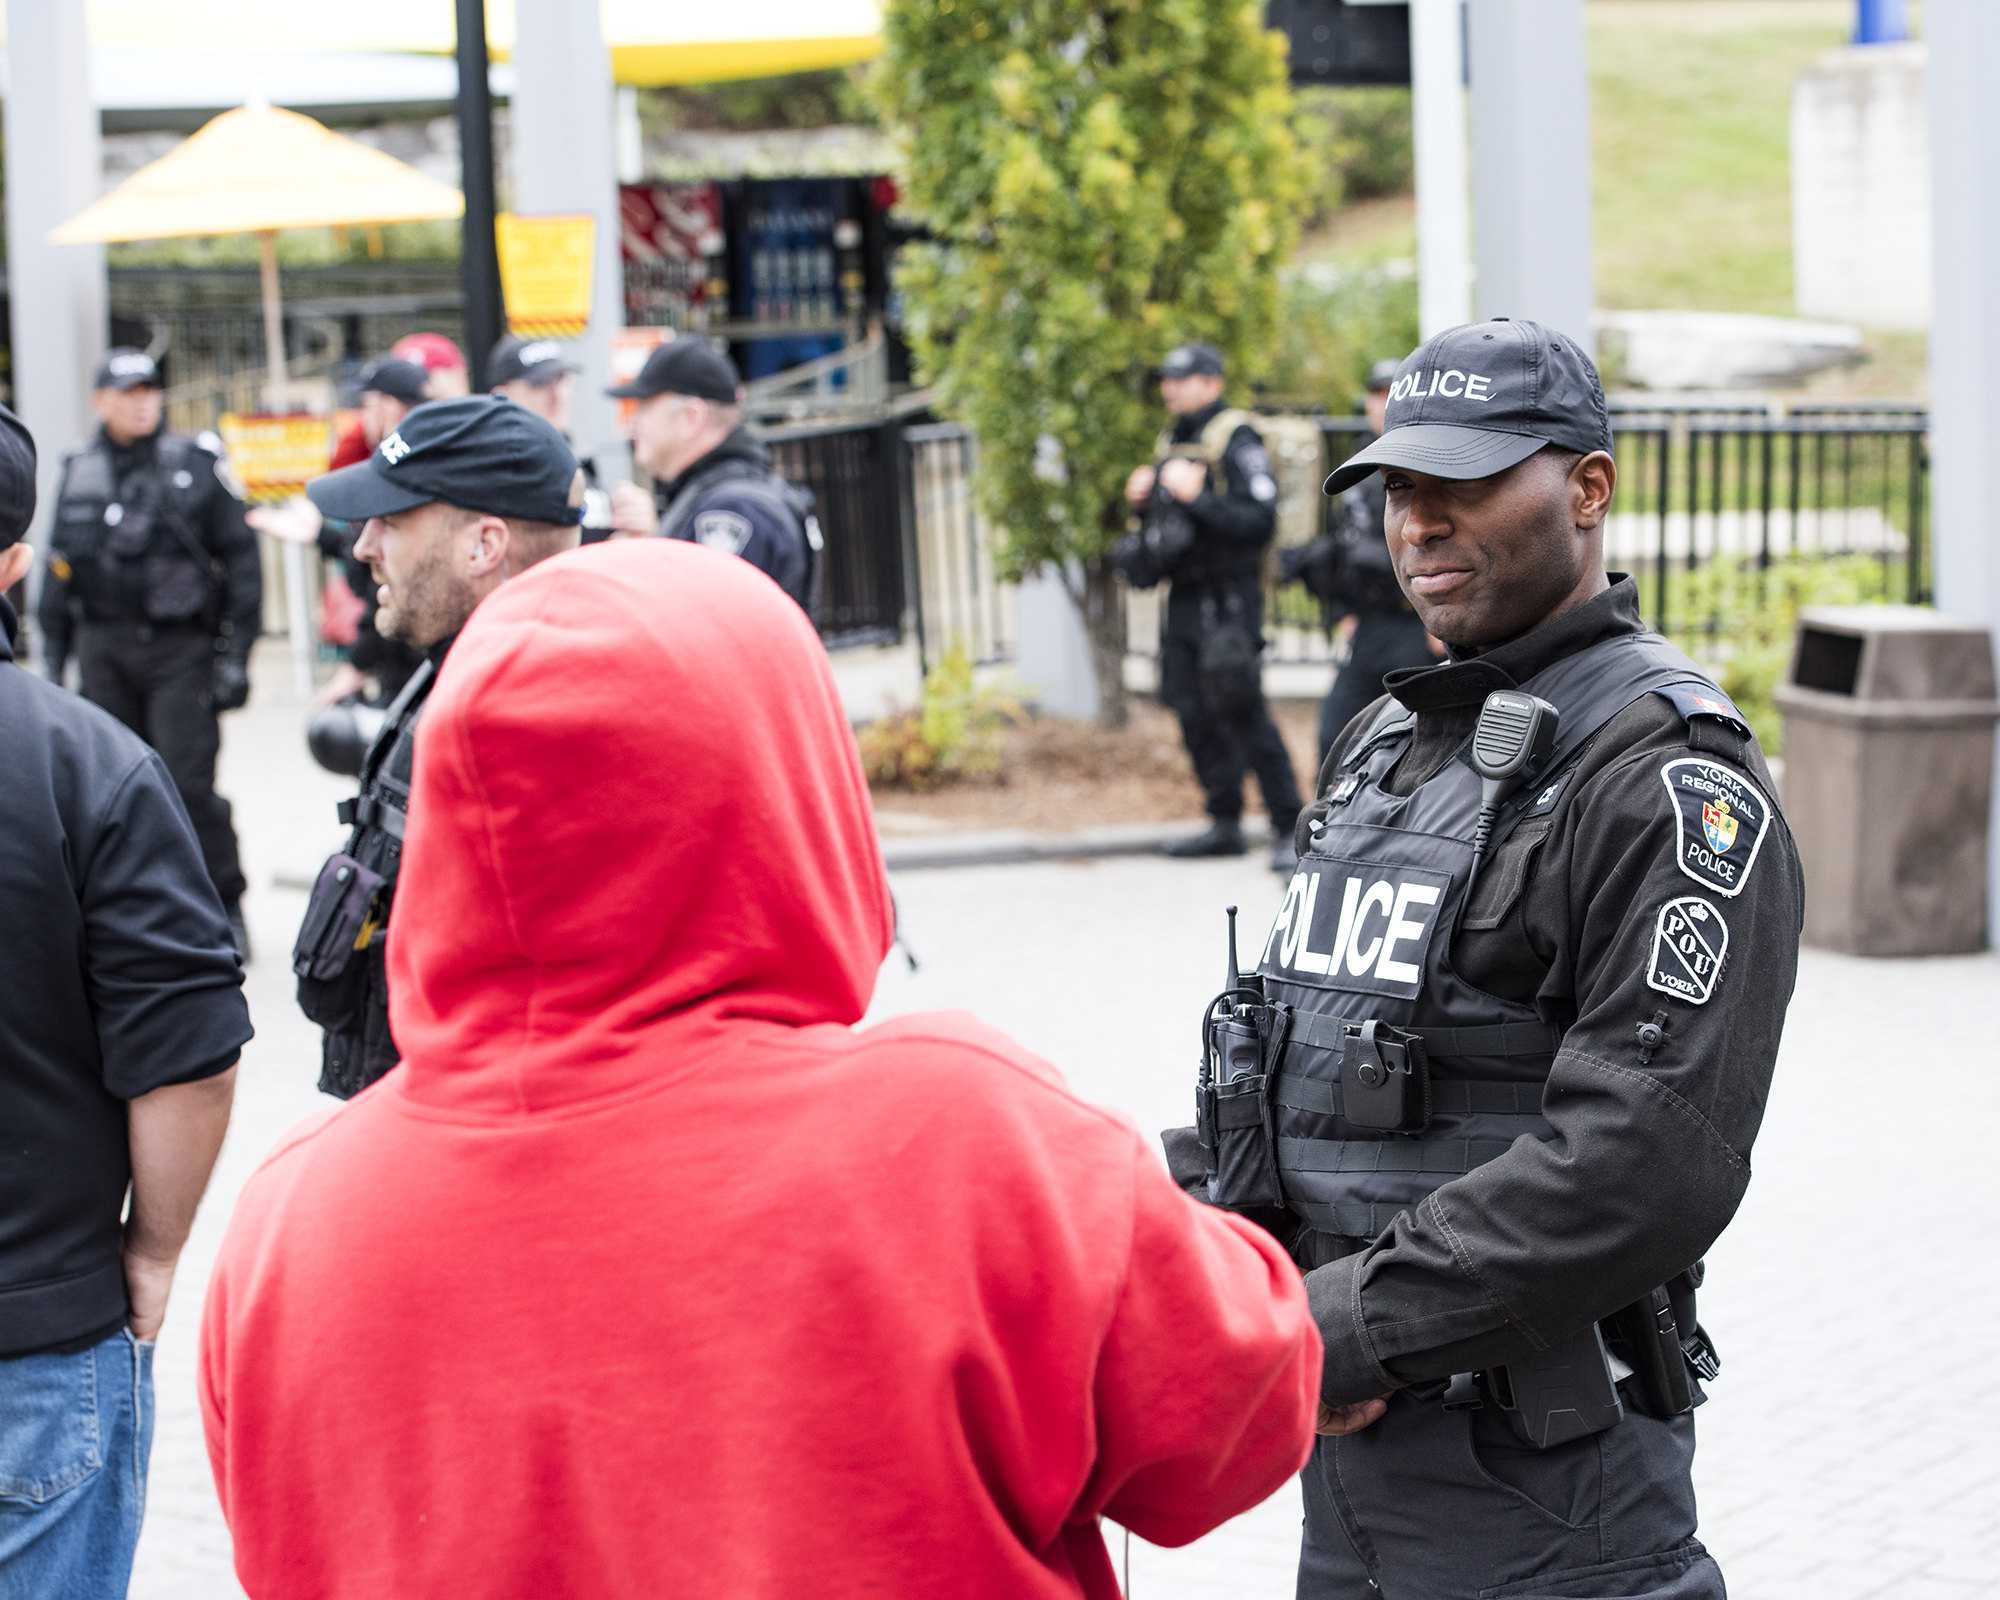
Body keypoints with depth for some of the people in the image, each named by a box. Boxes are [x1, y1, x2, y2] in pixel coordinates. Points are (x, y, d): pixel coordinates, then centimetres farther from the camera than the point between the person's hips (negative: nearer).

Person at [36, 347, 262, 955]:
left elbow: (240, 558, -1)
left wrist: (235, 654, -7)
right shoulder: (79, 472, 11)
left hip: (181, 648, -4)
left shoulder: (197, 464, -1)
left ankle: (225, 910, 3)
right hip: (105, 649, 4)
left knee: (188, 784, -10)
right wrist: (52, 659, 13)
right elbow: (58, 569, 17)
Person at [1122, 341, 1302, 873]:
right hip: (1184, 599, 9)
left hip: (1227, 600, -9)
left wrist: (1197, 495, -24)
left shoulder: (1236, 441, -10)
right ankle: (1225, 824, 17)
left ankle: (1289, 828, -8)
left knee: (1243, 713, -12)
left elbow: (1259, 520, -19)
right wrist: (1142, 499, 6)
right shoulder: (1171, 443, 16)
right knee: (1196, 715, 9)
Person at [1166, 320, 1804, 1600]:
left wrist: (1358, 1324, -22)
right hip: (1348, 1435, 8)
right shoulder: (1387, 740, 15)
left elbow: (1650, 1160, -23)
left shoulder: (1674, 775, -13)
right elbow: (1287, 1051, 21)